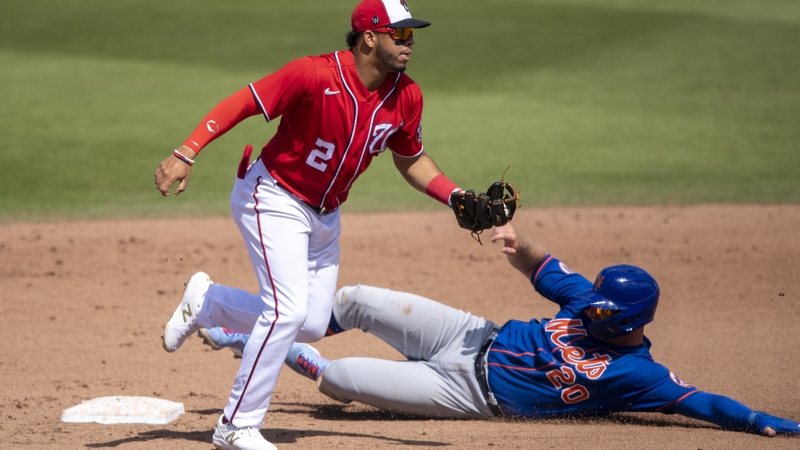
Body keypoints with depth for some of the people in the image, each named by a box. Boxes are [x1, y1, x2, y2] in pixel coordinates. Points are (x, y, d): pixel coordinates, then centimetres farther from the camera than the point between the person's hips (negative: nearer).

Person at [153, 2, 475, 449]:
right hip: (274, 198, -7)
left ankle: (206, 301, 32)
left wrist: (459, 198, -6)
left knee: (311, 325, 10)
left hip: (325, 215, 7)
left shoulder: (406, 97, -7)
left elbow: (411, 160, 9)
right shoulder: (315, 75, -27)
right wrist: (186, 154, -37)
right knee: (289, 309, -19)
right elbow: (241, 104, -26)